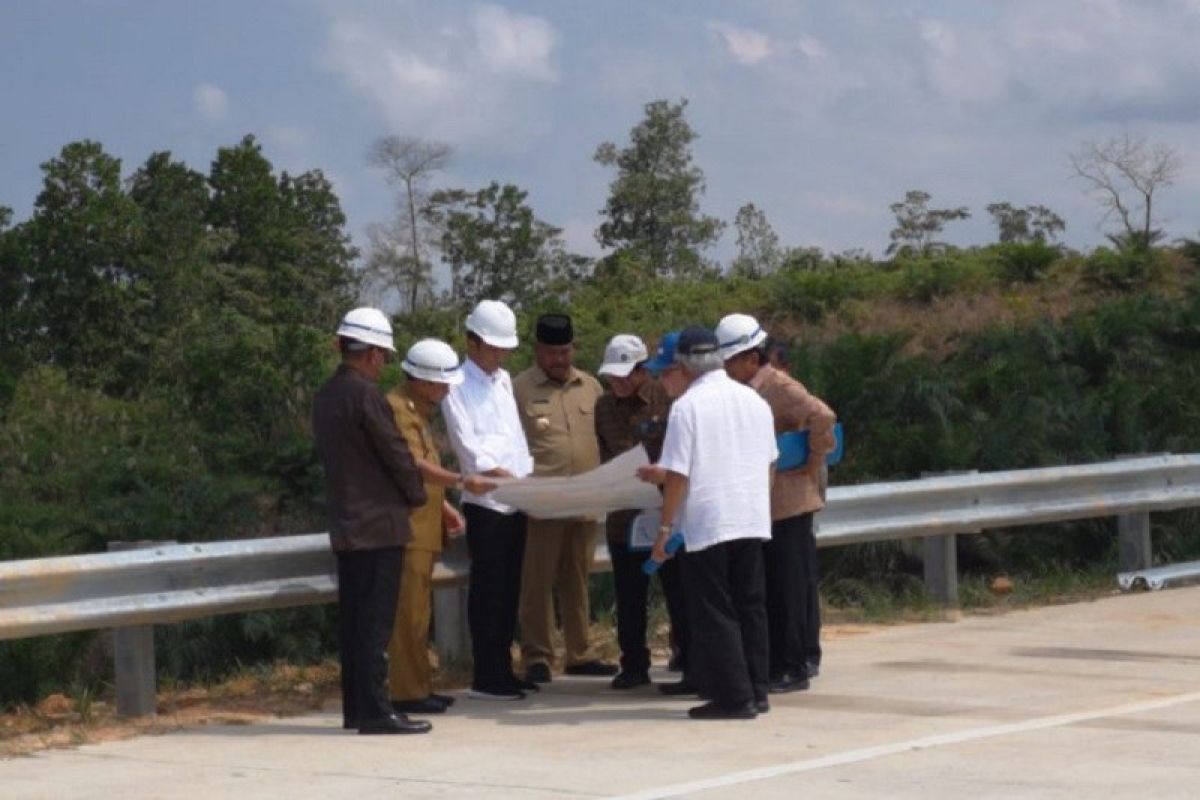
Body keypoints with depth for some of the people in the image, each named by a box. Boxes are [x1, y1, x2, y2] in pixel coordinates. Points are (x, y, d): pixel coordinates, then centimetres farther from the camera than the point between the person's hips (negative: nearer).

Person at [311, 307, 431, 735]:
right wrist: (417, 496, 5)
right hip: (378, 523, -9)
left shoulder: (326, 395, 11)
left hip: (345, 524, 9)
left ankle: (354, 707, 15)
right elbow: (396, 454, -13)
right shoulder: (365, 395, -16)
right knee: (375, 623, -8)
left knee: (353, 620, 11)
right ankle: (374, 711, -9)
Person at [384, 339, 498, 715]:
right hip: (407, 527, -10)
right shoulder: (397, 408, -13)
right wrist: (462, 482, -32)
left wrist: (444, 507, 18)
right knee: (408, 610, -9)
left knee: (418, 610, 13)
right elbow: (415, 465, -25)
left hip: (423, 527, 10)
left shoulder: (419, 411, 20)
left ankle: (419, 687, 18)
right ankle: (407, 692, -8)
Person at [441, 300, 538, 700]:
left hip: (516, 502, 7)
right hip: (485, 501, -7)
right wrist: (509, 478, -23)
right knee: (487, 589, -5)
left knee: (509, 589, 10)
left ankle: (503, 669, 17)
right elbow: (469, 447, -14)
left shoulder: (503, 380, 18)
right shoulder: (458, 385, -6)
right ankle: (485, 677, -1)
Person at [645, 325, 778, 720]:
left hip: (707, 524, -6)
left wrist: (665, 528, -5)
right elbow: (770, 462, 18)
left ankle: (734, 697, -2)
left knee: (714, 614, 0)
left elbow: (678, 475, -12)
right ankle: (756, 691, 16)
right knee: (750, 606, 14)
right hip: (753, 520, 6)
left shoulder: (687, 406, -10)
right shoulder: (754, 401, 9)